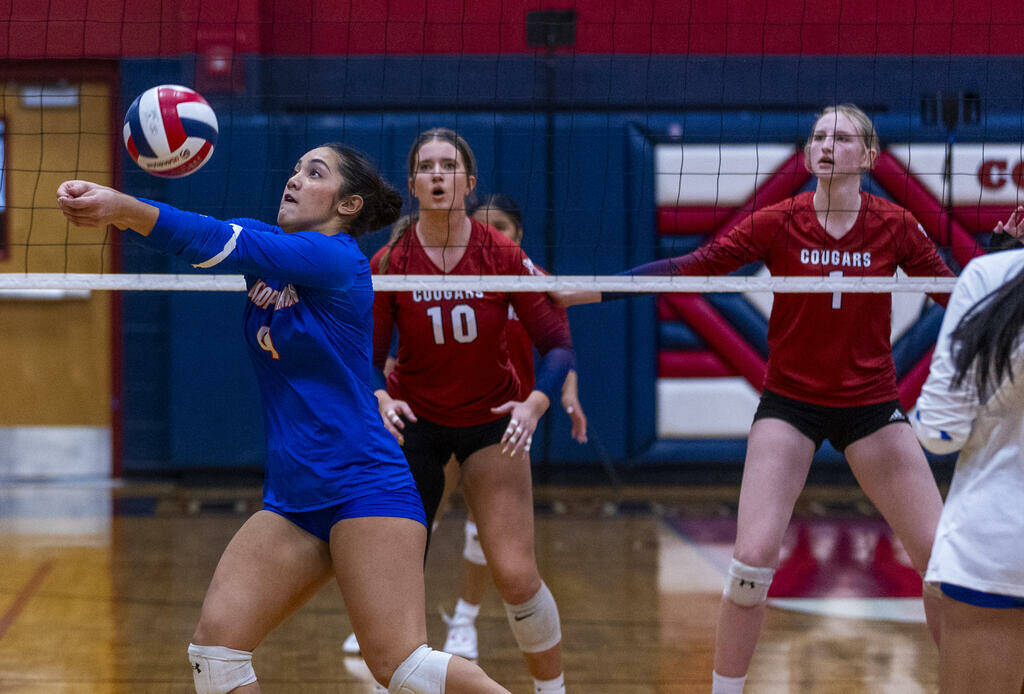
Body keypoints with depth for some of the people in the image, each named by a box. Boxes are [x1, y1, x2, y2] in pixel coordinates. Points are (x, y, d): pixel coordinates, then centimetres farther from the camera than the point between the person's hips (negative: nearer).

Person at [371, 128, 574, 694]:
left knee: (517, 576, -11)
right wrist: (382, 401, -27)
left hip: (492, 421, -1)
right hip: (413, 421, 1)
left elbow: (558, 344, -12)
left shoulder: (504, 256, -14)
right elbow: (366, 357, -6)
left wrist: (535, 405, -29)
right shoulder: (389, 263, -12)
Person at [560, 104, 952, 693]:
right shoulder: (778, 223, -8)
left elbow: (956, 292, 4)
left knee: (941, 556, -3)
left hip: (872, 405, 1)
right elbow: (688, 270, -9)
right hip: (791, 403, -1)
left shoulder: (895, 226, -6)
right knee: (753, 558, -14)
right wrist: (571, 291, -13)